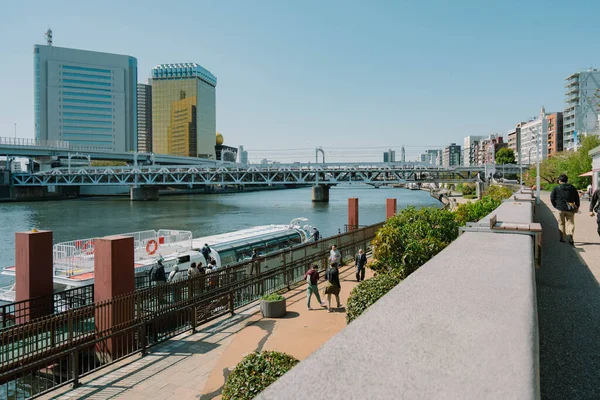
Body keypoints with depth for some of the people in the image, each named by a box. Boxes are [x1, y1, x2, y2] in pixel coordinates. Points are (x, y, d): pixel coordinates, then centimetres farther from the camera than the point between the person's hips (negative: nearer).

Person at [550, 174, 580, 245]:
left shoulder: (556, 188, -4)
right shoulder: (572, 188, 5)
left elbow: (552, 198, -2)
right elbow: (577, 198, 9)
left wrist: (555, 205, 10)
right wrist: (577, 206, 17)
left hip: (561, 208, -1)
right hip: (570, 209, 1)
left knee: (561, 223, 11)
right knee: (571, 223, 5)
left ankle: (562, 238, 14)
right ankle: (570, 234, -20)